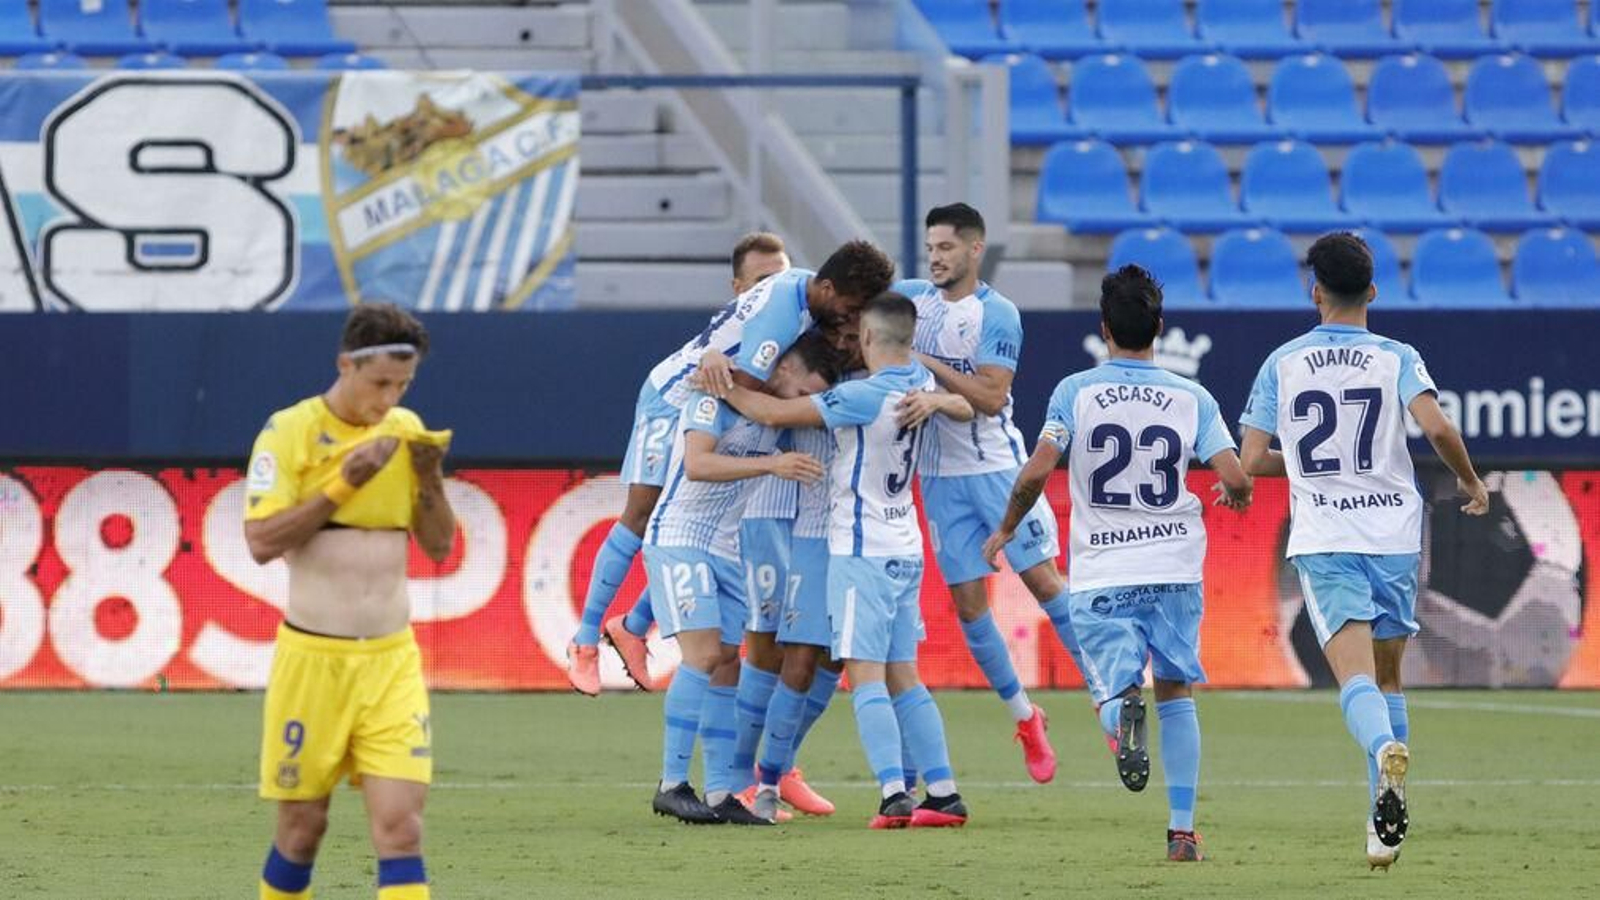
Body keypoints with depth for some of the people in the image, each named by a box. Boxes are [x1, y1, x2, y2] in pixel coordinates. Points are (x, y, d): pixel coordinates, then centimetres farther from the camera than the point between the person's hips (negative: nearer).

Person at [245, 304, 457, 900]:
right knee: (303, 822, 6)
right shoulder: (290, 432, -6)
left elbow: (439, 545, 11)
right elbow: (262, 540, -14)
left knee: (400, 824, -8)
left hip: (392, 659, 3)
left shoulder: (405, 431, 8)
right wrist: (343, 483, -20)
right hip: (312, 656, -3)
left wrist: (430, 477, -6)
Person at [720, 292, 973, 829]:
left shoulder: (863, 397, -18)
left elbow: (775, 414, -17)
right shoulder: (919, 382, 5)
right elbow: (964, 408, 28)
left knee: (866, 677, -9)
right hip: (905, 549, 8)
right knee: (902, 679, 11)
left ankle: (894, 795, -19)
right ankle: (944, 794, 8)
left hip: (862, 551, -8)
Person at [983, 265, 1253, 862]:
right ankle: (1183, 830, 8)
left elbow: (1036, 472, -11)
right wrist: (1236, 496, 17)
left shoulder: (1075, 392, -3)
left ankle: (1124, 712, -33)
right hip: (1175, 566, 1)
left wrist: (1007, 528, 6)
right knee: (1176, 694, 14)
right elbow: (1235, 478, -8)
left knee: (1113, 691, 6)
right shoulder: (1191, 399, 0)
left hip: (1101, 577, -1)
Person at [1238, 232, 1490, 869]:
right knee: (1387, 678, 16)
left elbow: (1251, 462, 3)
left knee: (1356, 675, -13)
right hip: (1394, 533, 1)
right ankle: (1385, 827, 14)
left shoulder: (1282, 364, 4)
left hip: (1323, 541, -1)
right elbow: (1436, 426, -15)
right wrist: (1470, 482, 3)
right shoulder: (1396, 359, 1)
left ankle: (1385, 748, -46)